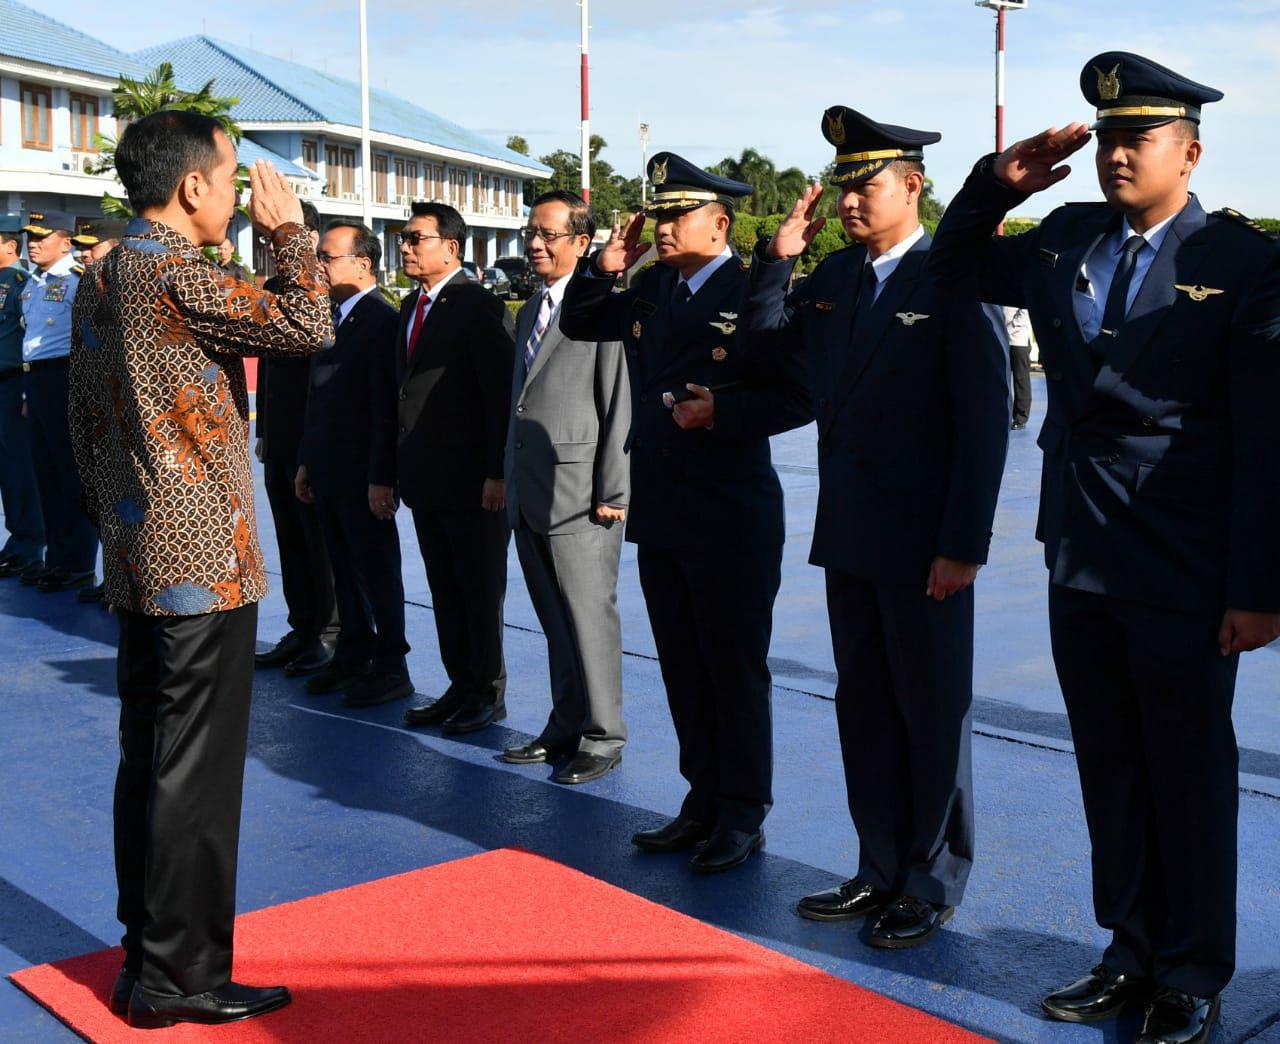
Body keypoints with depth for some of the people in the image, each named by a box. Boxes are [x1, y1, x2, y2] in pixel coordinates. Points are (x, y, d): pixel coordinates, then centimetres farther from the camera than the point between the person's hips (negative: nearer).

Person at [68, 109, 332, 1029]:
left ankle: (146, 955, 26)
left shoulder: (102, 278, 13)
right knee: (196, 773, -2)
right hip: (205, 560, -9)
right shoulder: (178, 274, -15)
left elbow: (85, 423, 17)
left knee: (147, 762, 15)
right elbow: (311, 329, -20)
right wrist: (289, 230, -6)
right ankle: (182, 978, 7)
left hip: (137, 558, 9)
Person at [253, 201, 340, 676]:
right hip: (280, 439, 8)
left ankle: (329, 635, 11)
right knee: (291, 541, 13)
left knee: (321, 542, 1)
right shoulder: (272, 288, 13)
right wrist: (264, 431, 17)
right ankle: (303, 629, 23)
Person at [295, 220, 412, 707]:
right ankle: (353, 656, 26)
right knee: (345, 570, 15)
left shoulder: (382, 322, -15)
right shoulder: (331, 317, 13)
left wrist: (381, 478, -21)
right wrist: (306, 462, 17)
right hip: (328, 473, 8)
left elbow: (387, 408, -19)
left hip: (363, 477, -8)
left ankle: (390, 668, 12)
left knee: (376, 571, 1)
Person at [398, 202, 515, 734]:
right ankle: (462, 687, 24)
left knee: (481, 590, 3)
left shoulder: (480, 307, -12)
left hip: (471, 480, -8)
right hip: (424, 479, 8)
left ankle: (489, 693, 16)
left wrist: (498, 473, -19)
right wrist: (400, 468, 14)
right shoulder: (410, 308, 15)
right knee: (445, 591, 13)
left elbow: (501, 395, -16)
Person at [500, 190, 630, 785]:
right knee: (554, 622, 15)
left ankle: (601, 738, 12)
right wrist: (509, 479, 18)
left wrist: (612, 492, -15)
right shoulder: (530, 310, 17)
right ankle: (565, 727, 27)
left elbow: (619, 404, -13)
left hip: (577, 493, -8)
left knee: (589, 619, 0)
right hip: (528, 493, 8)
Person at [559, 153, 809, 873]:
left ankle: (744, 815, 16)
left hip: (731, 519, -7)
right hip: (661, 515, 7)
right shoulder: (651, 291, 10)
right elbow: (578, 324, 21)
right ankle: (704, 800, 27)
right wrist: (605, 267, 5)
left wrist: (720, 412, -25)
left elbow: (795, 397, -13)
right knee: (683, 669, 14)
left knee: (736, 670, 3)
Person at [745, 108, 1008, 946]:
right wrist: (780, 254, 4)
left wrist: (963, 546, -17)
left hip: (924, 545, -7)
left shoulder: (953, 280, -11)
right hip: (849, 536, 7)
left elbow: (986, 420, -14)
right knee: (864, 710, 14)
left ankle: (934, 887, 21)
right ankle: (882, 872, 29)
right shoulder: (834, 277, 9)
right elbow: (768, 336, 21)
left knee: (933, 717, 7)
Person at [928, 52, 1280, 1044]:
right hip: (1080, 563, 5)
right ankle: (1133, 953, 31)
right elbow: (958, 265, 22)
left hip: (1185, 580, -5)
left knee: (1191, 781, 8)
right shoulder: (1065, 242, 7)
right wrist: (998, 182, 3)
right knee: (1110, 774, 15)